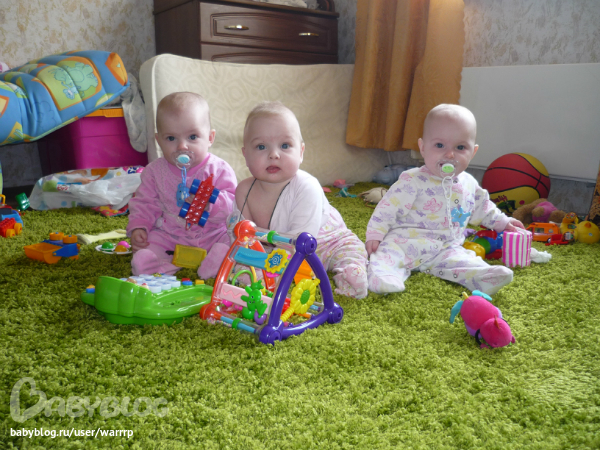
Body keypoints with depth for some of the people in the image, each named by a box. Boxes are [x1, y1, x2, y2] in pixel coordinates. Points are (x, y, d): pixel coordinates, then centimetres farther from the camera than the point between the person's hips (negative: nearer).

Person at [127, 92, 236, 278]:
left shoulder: (219, 170, -9)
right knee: (141, 260, -20)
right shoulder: (155, 171, 1)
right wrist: (138, 227, -5)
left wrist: (210, 202, -33)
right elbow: (145, 203, 11)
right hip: (168, 236, 2)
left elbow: (234, 204, -15)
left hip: (213, 233, -2)